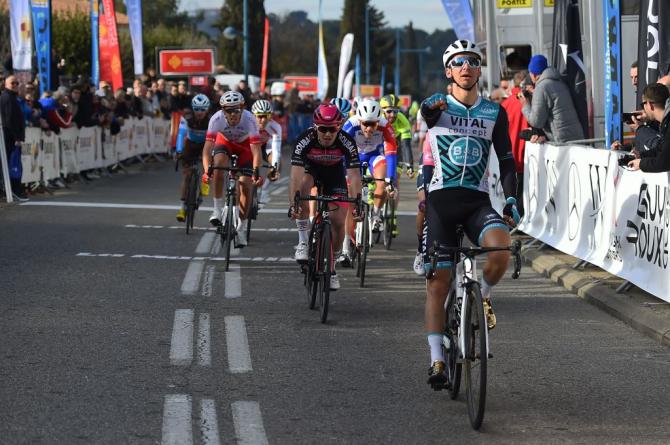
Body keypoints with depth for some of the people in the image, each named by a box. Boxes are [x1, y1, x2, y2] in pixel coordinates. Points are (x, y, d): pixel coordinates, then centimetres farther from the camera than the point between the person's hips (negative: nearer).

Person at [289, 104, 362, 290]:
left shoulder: (347, 142, -32)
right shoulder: (305, 140, -34)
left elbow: (354, 175, -36)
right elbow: (296, 174, -41)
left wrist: (357, 203, -48)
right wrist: (293, 204, -53)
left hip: (334, 171, 1)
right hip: (310, 167, -1)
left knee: (338, 221, -10)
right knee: (303, 184, -37)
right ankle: (303, 241, -26)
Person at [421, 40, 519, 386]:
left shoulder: (494, 112, 8)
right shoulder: (438, 105, 3)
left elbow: (506, 160, 9)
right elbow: (426, 113, -19)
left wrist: (511, 201, -3)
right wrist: (433, 109, -42)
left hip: (478, 201, 1)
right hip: (441, 200, -1)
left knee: (500, 248, -30)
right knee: (438, 281, -3)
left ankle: (483, 295, 2)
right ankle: (437, 360, 4)